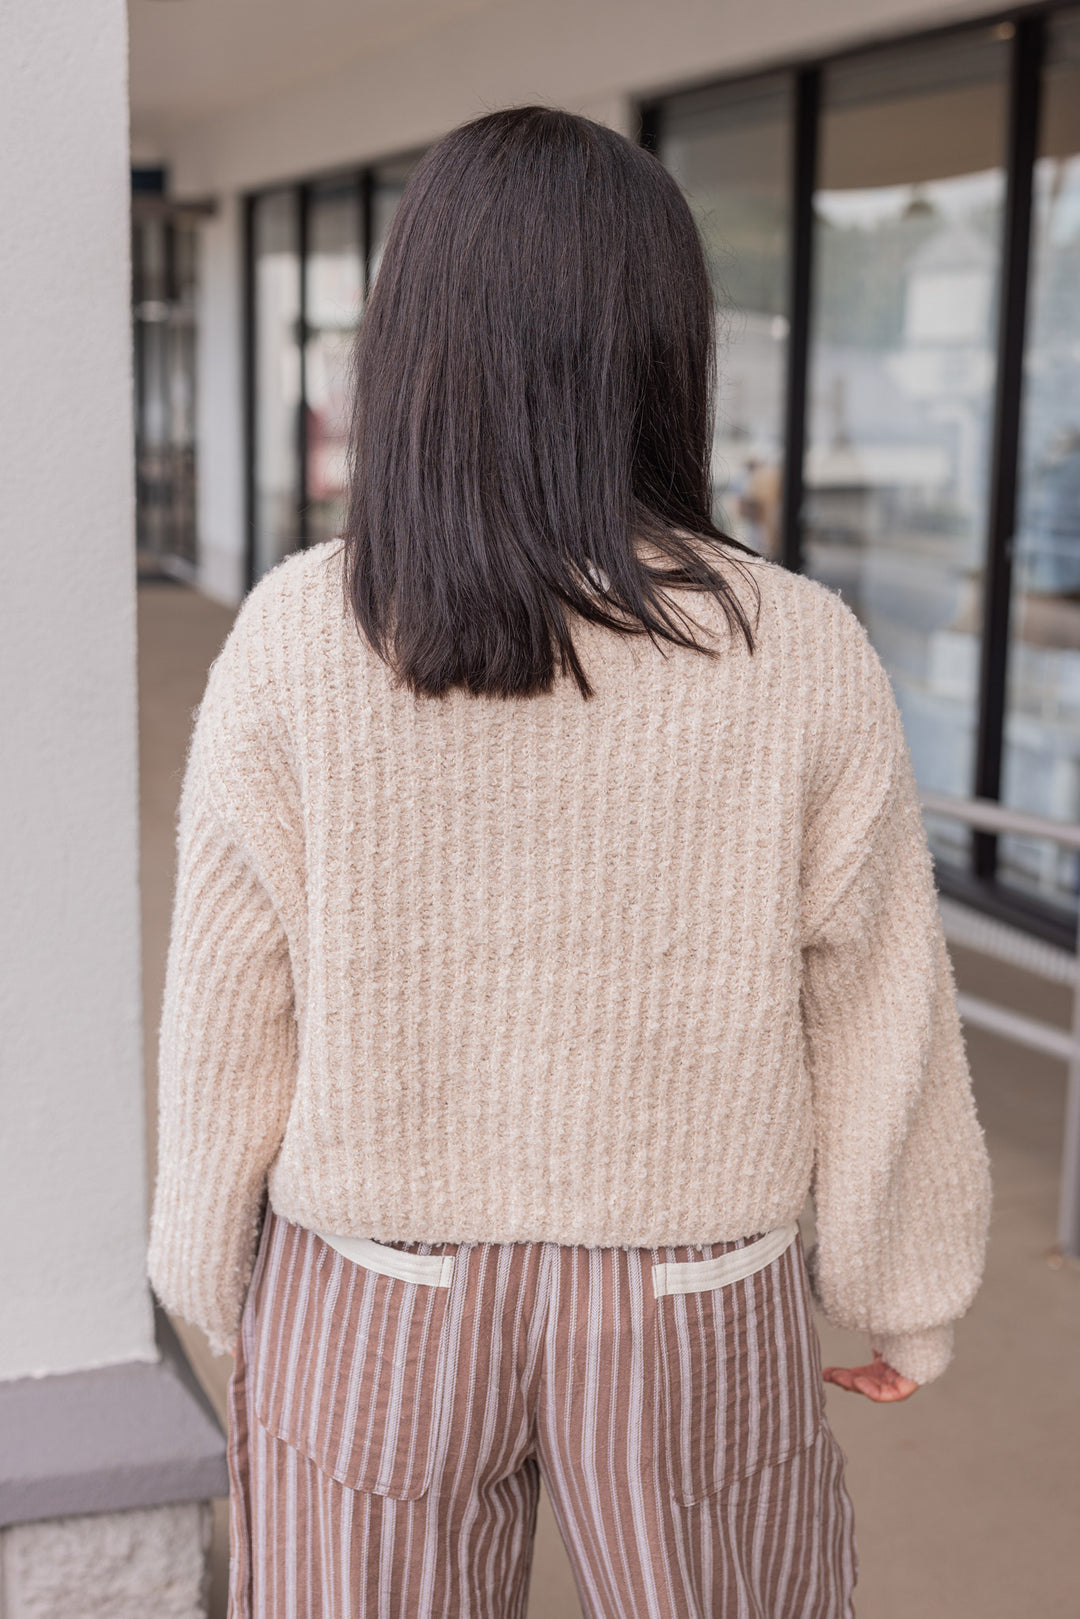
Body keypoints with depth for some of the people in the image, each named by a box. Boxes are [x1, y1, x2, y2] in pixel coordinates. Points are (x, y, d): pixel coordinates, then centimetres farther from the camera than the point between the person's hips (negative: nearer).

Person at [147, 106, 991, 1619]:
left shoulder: (293, 640, -15)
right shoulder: (804, 658, -15)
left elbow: (231, 1015, -7)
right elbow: (878, 1019, -7)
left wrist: (220, 1272, 9)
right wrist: (907, 1284, 9)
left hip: (369, 1314, 1)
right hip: (693, 1319, 0)